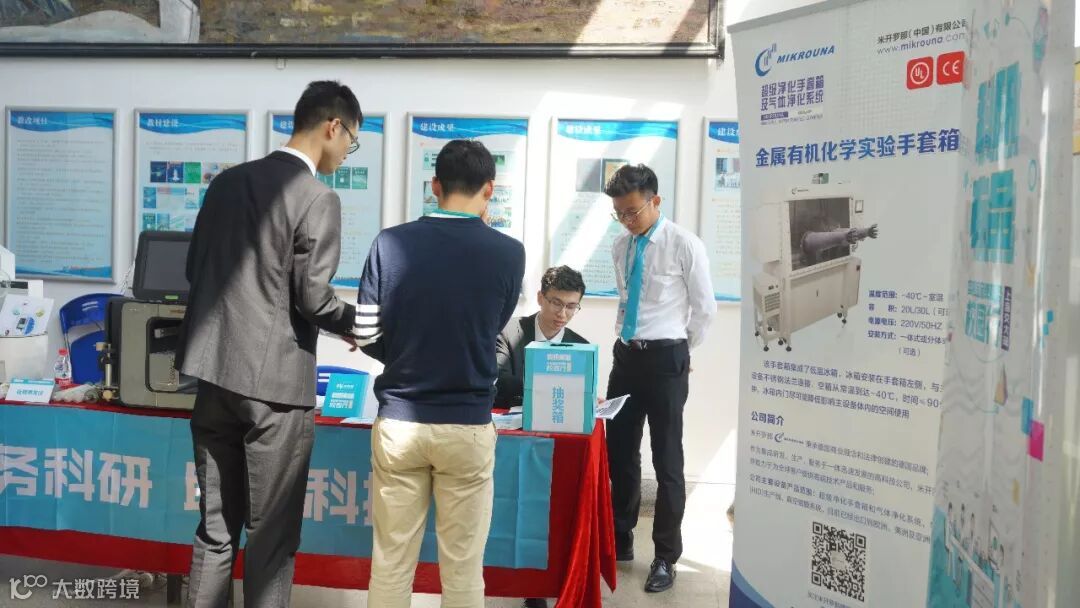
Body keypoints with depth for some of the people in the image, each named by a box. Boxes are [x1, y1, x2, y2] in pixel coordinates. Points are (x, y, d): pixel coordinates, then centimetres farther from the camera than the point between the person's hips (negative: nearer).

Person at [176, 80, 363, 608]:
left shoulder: (227, 182, 9)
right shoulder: (317, 199, -12)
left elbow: (194, 269, 15)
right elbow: (314, 299, -14)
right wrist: (359, 323, 5)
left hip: (215, 372, 7)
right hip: (274, 381, -6)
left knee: (215, 528, 15)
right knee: (272, 534, 6)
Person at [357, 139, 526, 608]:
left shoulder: (390, 244, -6)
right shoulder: (508, 253, -7)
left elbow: (367, 337, -1)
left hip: (398, 421, 1)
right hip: (467, 427, -1)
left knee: (391, 561, 11)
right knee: (462, 566, 9)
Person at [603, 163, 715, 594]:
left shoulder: (684, 245, -10)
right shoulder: (621, 246, 8)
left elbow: (704, 308, -3)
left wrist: (679, 351, 6)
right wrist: (630, 341, 16)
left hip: (665, 359, -5)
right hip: (626, 355, 6)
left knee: (667, 460, 4)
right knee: (619, 454, 11)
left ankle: (665, 558, 18)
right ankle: (620, 542, 28)